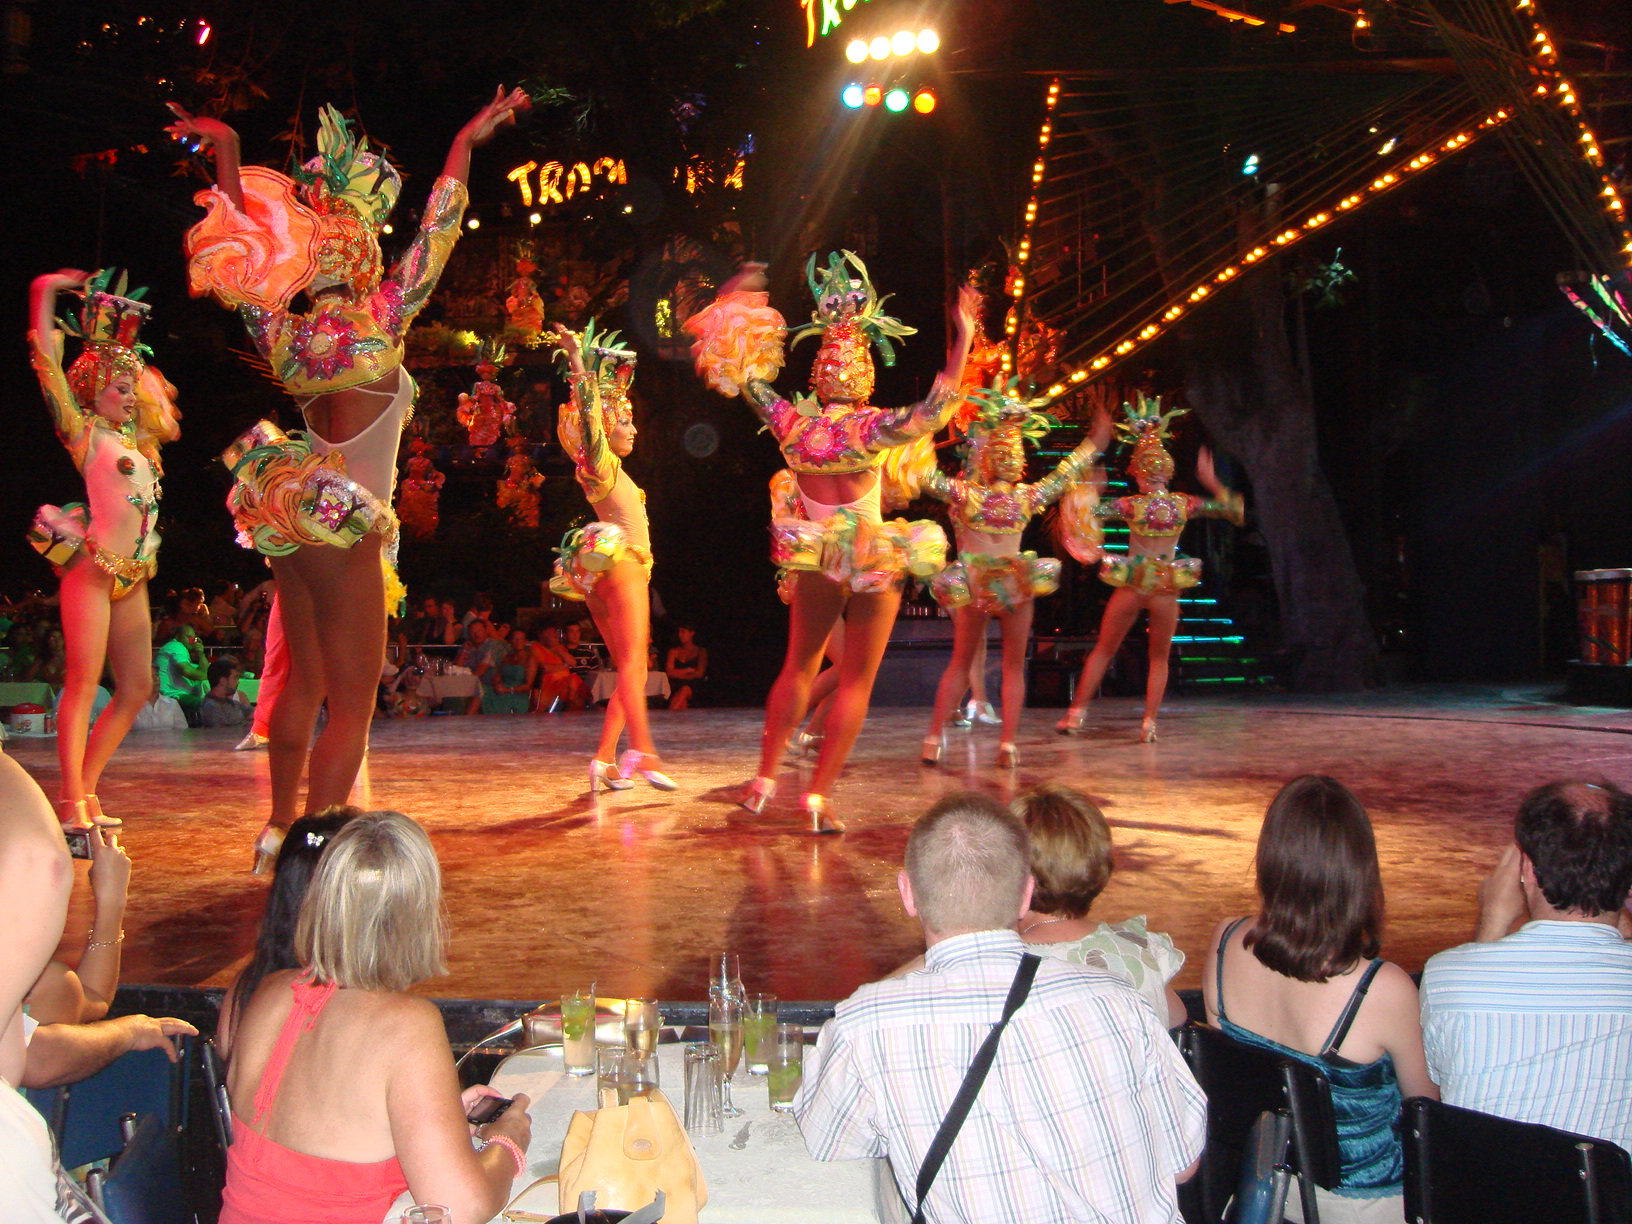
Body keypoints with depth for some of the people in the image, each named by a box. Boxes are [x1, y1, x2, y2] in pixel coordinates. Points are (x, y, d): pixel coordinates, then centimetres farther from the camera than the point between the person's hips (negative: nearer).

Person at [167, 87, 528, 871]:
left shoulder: (280, 334, 1)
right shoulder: (376, 327, -14)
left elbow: (248, 254, 14)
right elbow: (436, 236, -9)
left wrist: (225, 153, 23)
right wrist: (465, 145, -1)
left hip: (292, 520, 7)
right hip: (342, 531, -7)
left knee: (305, 682, 19)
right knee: (352, 703, -1)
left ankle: (279, 830, 28)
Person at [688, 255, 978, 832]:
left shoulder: (791, 424, -6)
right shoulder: (870, 428, -16)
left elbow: (747, 377, 5)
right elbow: (935, 410, -30)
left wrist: (732, 306, 14)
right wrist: (963, 339, -26)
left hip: (814, 562, 4)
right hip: (874, 565, -4)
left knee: (798, 667, 20)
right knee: (855, 682, 4)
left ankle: (765, 778, 24)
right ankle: (818, 796, 4)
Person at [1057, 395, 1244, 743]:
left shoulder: (1130, 505, -8)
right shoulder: (1185, 504, -2)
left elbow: (1088, 510, -15)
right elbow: (1235, 508, 8)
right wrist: (1211, 481, 11)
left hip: (1131, 586, -1)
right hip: (1166, 589, 1)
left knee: (1103, 650, 13)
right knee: (1159, 658, 14)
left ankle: (1077, 712, 13)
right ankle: (1149, 723, 6)